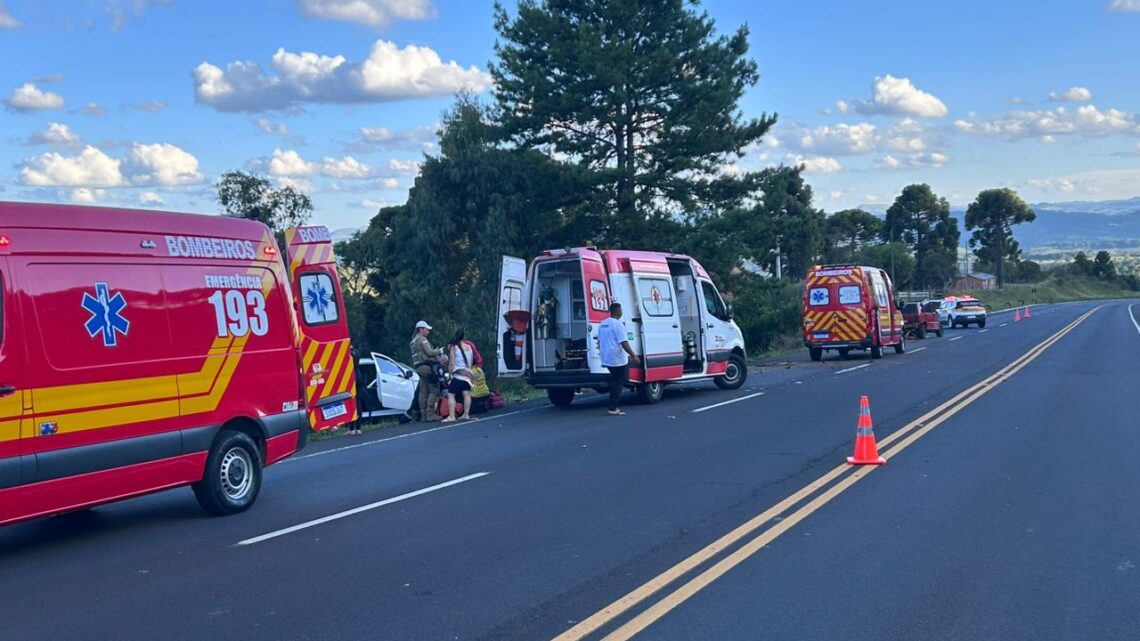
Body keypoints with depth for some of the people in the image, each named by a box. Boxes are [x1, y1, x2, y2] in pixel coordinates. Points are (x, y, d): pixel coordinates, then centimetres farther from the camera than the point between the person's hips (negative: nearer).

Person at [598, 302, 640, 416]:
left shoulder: (602, 324, 11)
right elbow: (624, 343, -21)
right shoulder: (618, 324, -15)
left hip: (606, 359, 8)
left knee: (615, 383, 17)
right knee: (618, 384, -2)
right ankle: (613, 408, -4)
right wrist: (634, 356, -17)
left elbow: (599, 342, 20)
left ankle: (614, 407, 17)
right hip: (618, 360, -8)